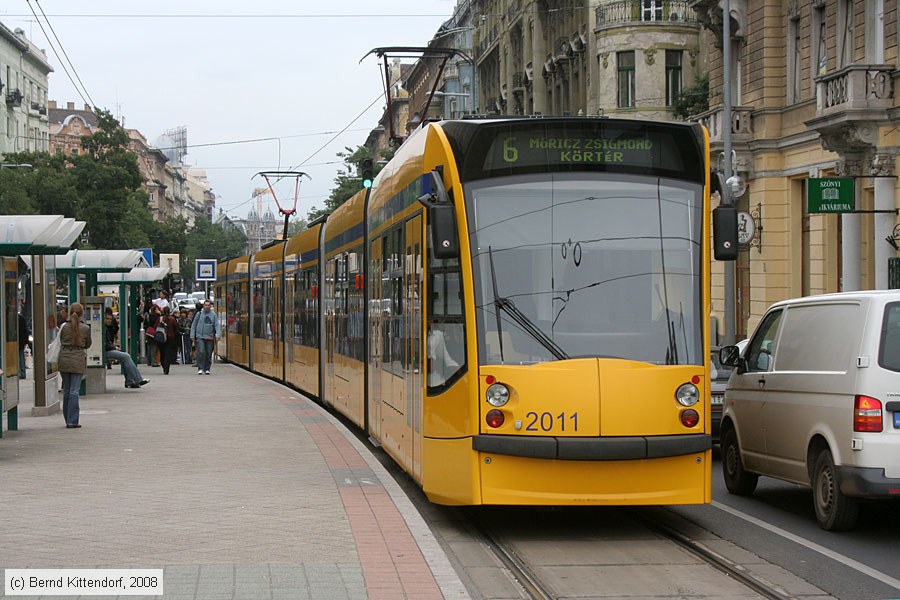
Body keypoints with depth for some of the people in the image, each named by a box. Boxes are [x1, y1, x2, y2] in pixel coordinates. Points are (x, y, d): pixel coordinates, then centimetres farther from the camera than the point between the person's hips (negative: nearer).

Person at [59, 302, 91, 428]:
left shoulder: (64, 326, -3)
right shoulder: (85, 328, -6)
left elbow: (60, 341, 9)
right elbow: (88, 345, 6)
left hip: (64, 359, 2)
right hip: (78, 360, -2)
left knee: (66, 390, 12)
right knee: (74, 391, -2)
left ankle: (68, 420, 18)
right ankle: (72, 421, -5)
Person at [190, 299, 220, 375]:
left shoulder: (213, 315, 7)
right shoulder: (199, 314, 7)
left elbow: (217, 325, 2)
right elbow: (193, 325, 11)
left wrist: (217, 335, -11)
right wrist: (192, 336, 5)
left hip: (210, 338, 1)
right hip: (200, 337, -1)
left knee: (209, 354, 4)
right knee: (200, 352, -14)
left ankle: (207, 369, 14)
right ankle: (200, 368, -11)